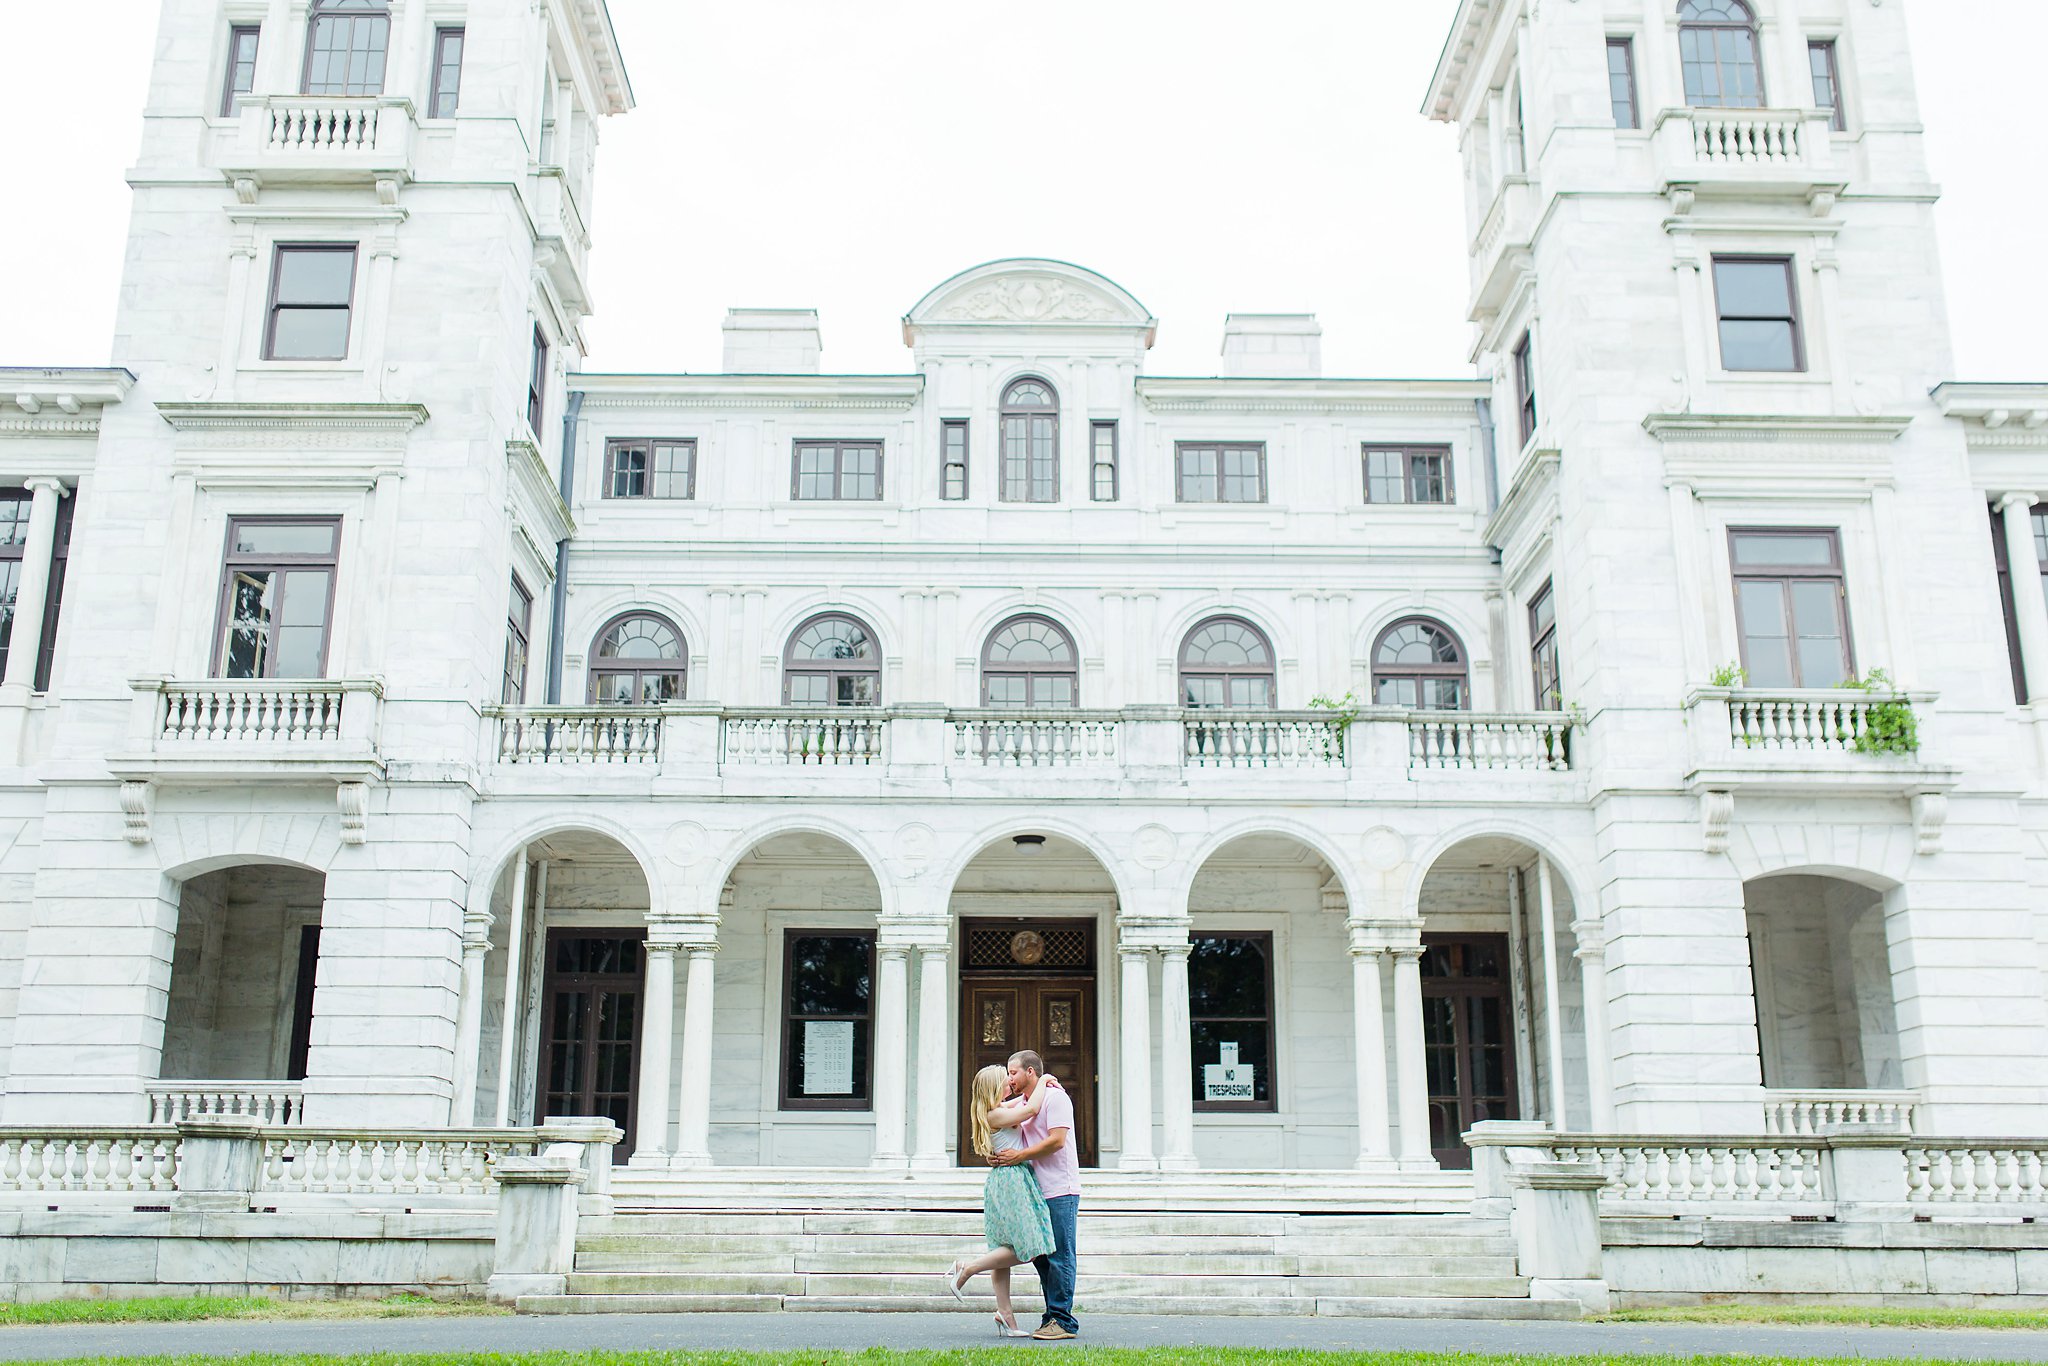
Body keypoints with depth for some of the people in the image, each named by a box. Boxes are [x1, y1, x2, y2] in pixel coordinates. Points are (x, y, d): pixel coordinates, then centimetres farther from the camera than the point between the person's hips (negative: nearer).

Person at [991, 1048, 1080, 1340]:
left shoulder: (1054, 1097, -8)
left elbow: (1057, 1140, -18)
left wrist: (1017, 1156, -16)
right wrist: (998, 1156, 1)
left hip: (1060, 1190, -9)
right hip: (1036, 1191, 9)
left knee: (1059, 1256, -7)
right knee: (1041, 1257, 9)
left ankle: (1063, 1321, -4)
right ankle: (1053, 1318, 15)